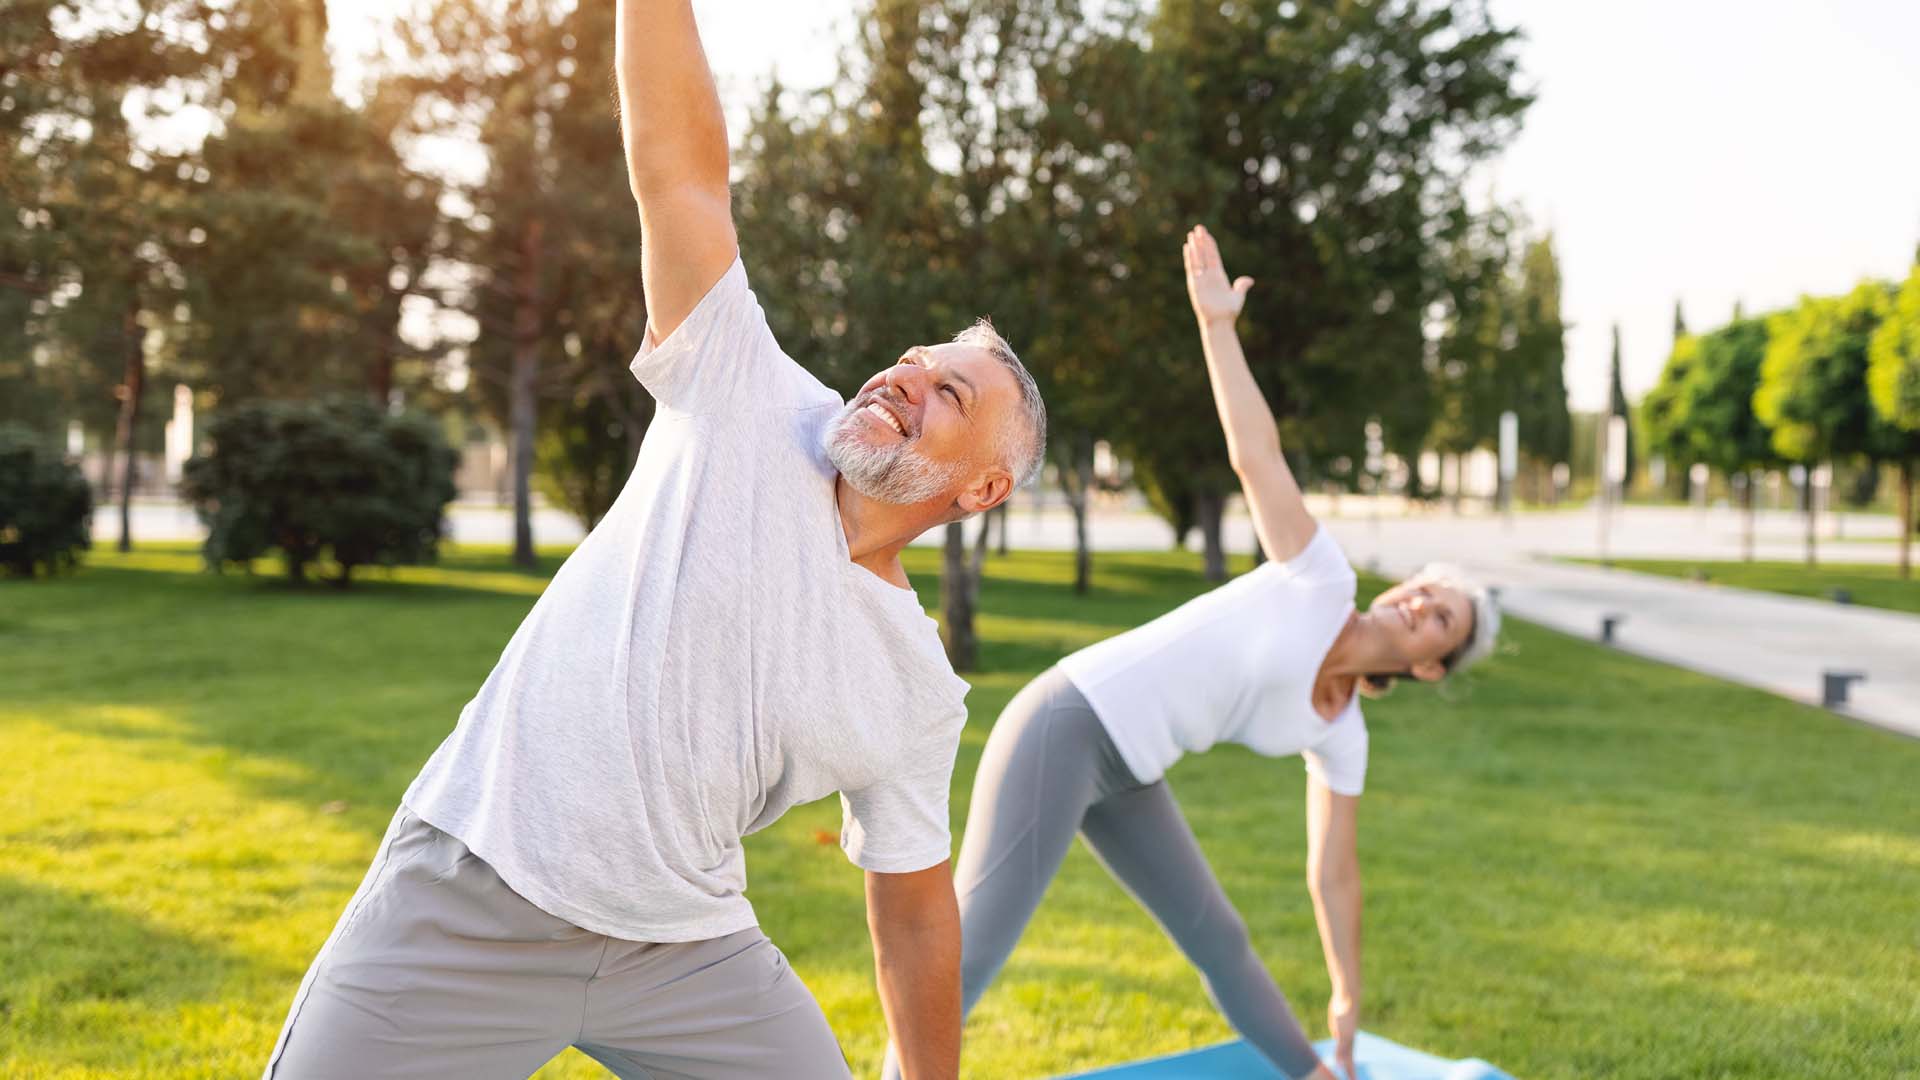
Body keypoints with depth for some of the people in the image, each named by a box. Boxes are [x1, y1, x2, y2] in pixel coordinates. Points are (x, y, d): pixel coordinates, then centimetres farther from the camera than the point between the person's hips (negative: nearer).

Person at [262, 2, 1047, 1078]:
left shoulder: (919, 692, 1)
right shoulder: (752, 406, -5)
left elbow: (914, 908, 11)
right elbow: (678, 163, -9)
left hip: (685, 950, 2)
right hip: (469, 904, -2)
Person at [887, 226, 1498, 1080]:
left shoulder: (1339, 731, 12)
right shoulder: (1323, 583, -6)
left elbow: (1333, 872, 19)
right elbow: (1256, 455, -11)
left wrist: (1347, 1001, 23)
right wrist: (1218, 325, -16)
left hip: (1124, 775, 8)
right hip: (1062, 729, -8)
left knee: (1217, 938, 20)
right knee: (975, 950, -13)